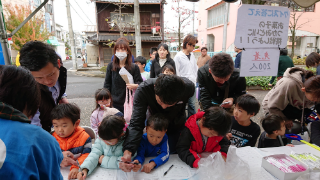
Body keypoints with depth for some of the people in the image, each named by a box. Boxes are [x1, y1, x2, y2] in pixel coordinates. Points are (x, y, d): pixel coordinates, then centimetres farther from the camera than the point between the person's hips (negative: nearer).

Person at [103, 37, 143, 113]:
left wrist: (135, 86, -21)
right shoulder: (111, 66, 5)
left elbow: (140, 83, 2)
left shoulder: (134, 67, 0)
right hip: (114, 103, 1)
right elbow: (107, 85, 8)